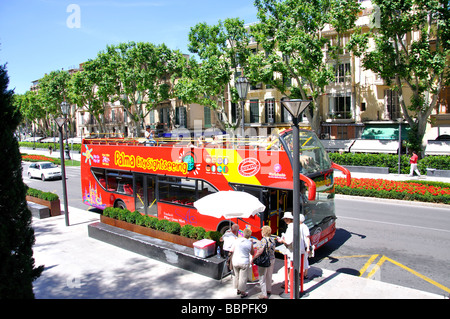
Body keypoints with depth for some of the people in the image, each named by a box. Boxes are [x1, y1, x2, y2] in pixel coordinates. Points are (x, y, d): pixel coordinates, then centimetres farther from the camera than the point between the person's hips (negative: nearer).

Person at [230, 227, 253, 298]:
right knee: (243, 278, 10)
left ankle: (238, 290, 36)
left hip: (235, 261, 3)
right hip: (244, 262, -3)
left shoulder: (237, 240, -8)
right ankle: (242, 293, 21)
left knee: (237, 276, 21)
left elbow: (232, 250, -2)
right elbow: (252, 253, 3)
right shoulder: (250, 243, -12)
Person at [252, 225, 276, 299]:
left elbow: (260, 251, -30)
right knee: (269, 276, 22)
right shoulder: (272, 240, 3)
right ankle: (269, 290, 37)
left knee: (262, 277, 3)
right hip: (272, 259, 8)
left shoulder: (264, 240, -21)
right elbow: (273, 250, 11)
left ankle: (264, 294, 6)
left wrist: (253, 258, -23)